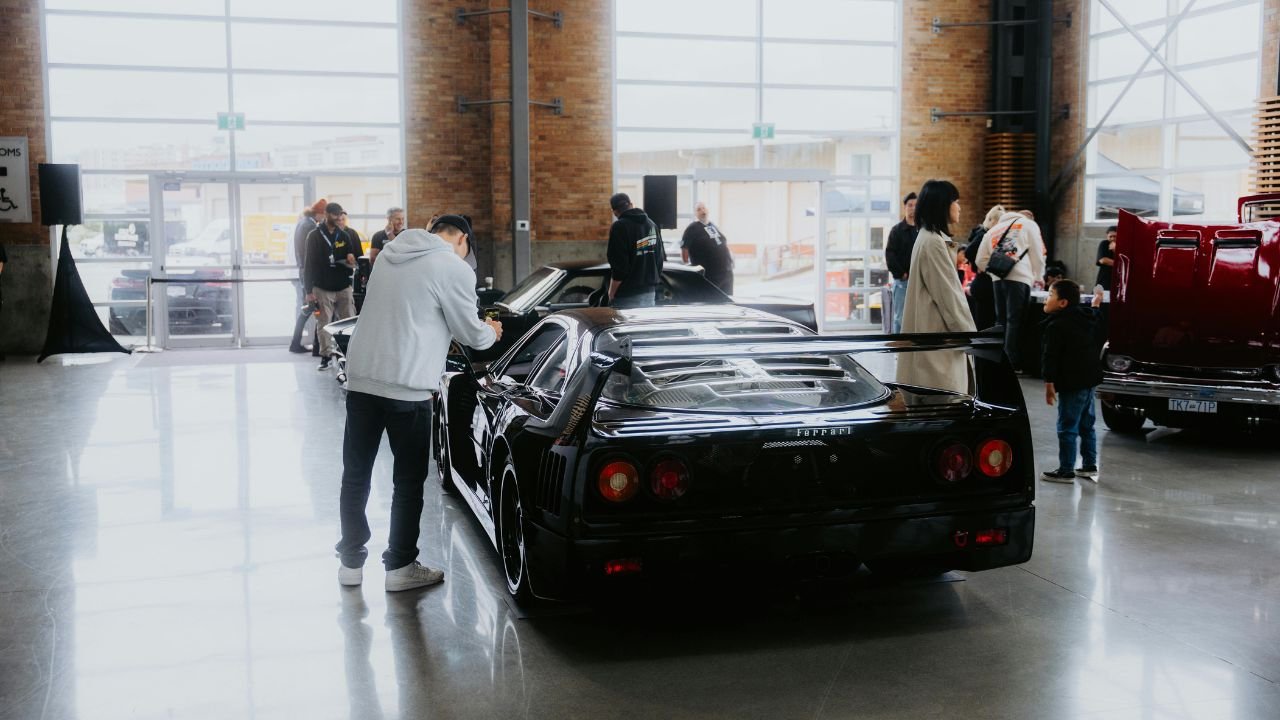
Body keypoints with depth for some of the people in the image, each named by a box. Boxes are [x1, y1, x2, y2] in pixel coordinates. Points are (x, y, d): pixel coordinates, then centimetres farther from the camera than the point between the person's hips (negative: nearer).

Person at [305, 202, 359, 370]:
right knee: (324, 324, -2)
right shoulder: (315, 236, -1)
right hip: (323, 289, -3)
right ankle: (326, 356, 5)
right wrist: (309, 290, -8)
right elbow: (310, 264, -3)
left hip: (344, 287, 3)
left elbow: (353, 256, 20)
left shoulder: (344, 236, 11)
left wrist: (352, 260, -7)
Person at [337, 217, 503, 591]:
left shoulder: (391, 252, 14)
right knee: (408, 481, 8)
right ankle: (400, 566, 15)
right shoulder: (454, 268, -6)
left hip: (361, 378, 6)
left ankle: (350, 561, 22)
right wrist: (492, 332, 22)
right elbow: (471, 334, 1)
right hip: (407, 388, -6)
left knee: (355, 475, 14)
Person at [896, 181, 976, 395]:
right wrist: (968, 333, -12)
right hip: (937, 334, -10)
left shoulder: (930, 238, 15)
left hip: (935, 332, 10)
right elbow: (947, 295, -18)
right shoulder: (933, 242, -17)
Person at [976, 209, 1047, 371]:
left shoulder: (994, 228, 27)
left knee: (1001, 320, 12)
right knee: (1014, 321, -5)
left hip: (998, 278, 4)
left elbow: (981, 260, 19)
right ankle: (1012, 363, -9)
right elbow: (1037, 254, 10)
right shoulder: (1029, 224, 14)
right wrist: (1038, 277, 24)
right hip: (1019, 278, -4)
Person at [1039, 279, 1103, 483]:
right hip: (1089, 379, 9)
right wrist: (1096, 305, 52)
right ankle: (1090, 466, 26)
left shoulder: (1057, 326, -15)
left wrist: (1049, 384, -15)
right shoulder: (1084, 318, 11)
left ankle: (1066, 471, 0)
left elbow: (1051, 357, -18)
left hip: (1072, 384, -9)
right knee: (1086, 425, 18)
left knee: (1067, 428, -3)